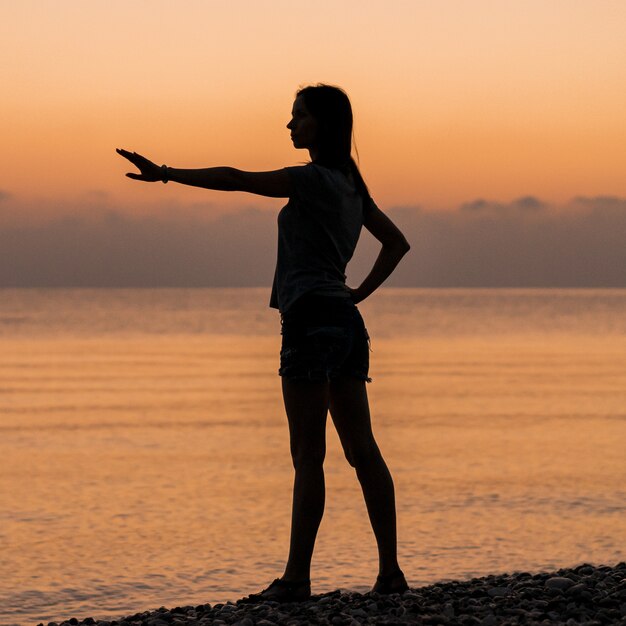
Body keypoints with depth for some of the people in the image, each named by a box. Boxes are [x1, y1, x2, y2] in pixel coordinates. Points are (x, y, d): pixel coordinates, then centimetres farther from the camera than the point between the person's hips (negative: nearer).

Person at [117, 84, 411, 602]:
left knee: (308, 456, -8)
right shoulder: (350, 186, 17)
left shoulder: (315, 179, -9)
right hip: (346, 322, 9)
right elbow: (397, 242, 26)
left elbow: (236, 180, -14)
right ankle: (390, 571, 6)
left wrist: (165, 174, -10)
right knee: (363, 450, 6)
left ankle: (297, 578, -8)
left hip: (311, 320, -9)